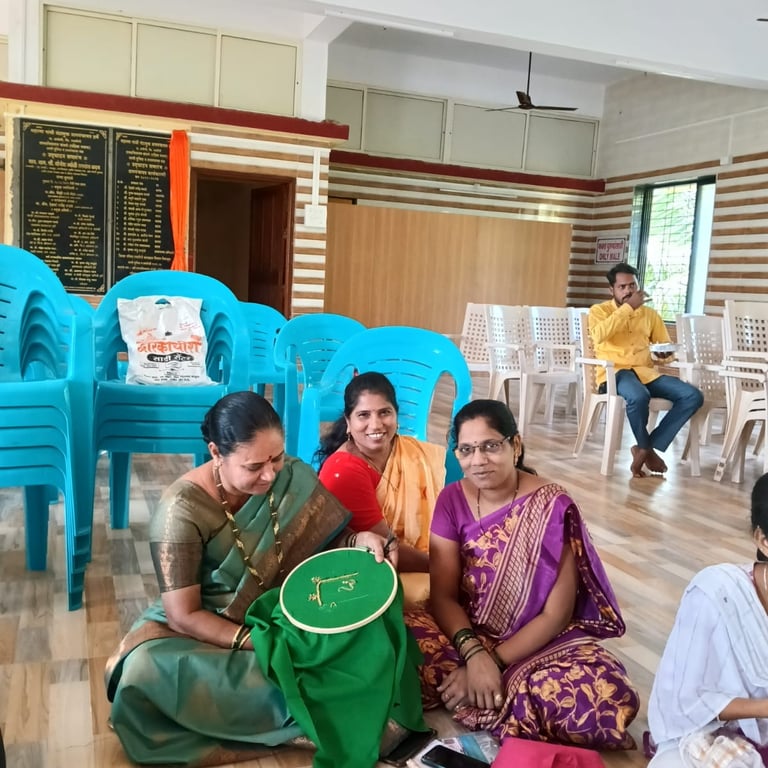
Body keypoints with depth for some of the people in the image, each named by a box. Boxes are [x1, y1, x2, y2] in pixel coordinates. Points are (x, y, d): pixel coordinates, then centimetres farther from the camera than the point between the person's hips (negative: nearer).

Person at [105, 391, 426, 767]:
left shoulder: (294, 478, -11)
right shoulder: (182, 509, -23)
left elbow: (332, 541, -1)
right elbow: (183, 616, -20)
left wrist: (362, 541, -24)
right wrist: (265, 645, -28)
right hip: (206, 632, -1)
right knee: (144, 669, -34)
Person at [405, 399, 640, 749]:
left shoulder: (553, 508, -15)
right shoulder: (452, 500, -6)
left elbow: (556, 615, -14)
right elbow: (442, 594, -8)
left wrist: (494, 663, -21)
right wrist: (474, 655, -26)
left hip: (541, 640, -1)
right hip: (469, 633, 2)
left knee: (608, 700, -32)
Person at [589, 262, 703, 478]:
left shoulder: (650, 314, 19)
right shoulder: (599, 310, 6)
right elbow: (600, 334, -17)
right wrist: (629, 307, -13)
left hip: (646, 371, 5)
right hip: (614, 372, -5)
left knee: (693, 396, -17)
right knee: (638, 396, -39)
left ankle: (646, 449, -12)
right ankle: (646, 448, -9)